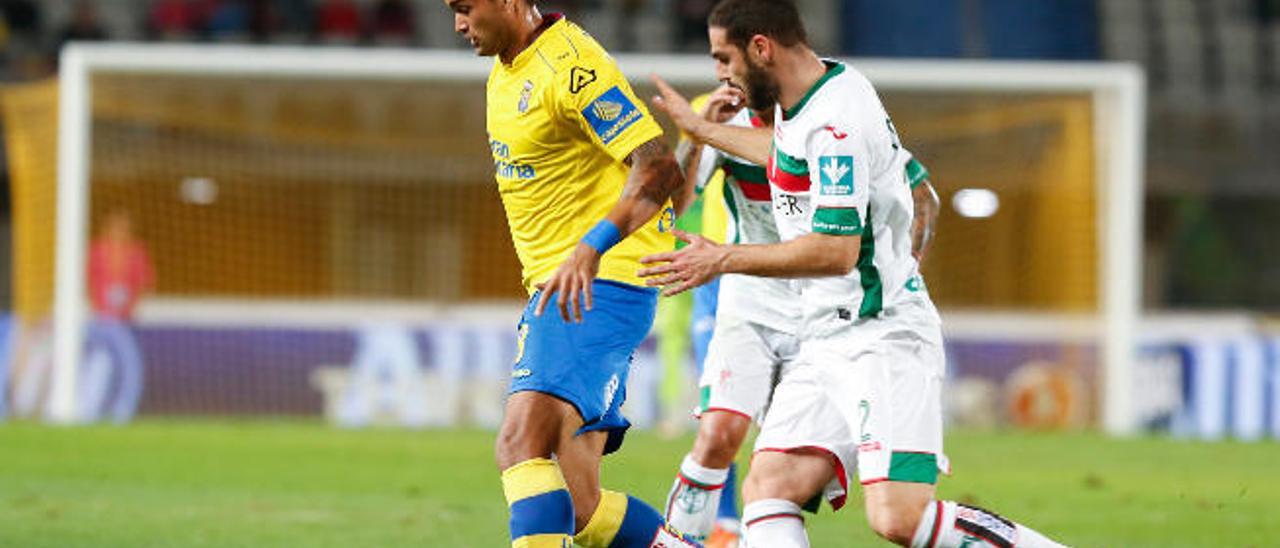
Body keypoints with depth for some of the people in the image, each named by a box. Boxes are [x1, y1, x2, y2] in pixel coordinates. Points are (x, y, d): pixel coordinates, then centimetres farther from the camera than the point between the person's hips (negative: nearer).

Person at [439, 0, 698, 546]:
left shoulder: (571, 67, -16)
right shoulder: (504, 73, 15)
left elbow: (660, 168, -24)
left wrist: (592, 246, -36)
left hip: (602, 283, -10)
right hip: (553, 288, 10)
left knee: (521, 444, -26)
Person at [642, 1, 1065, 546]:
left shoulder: (836, 122, -19)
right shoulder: (802, 103, 12)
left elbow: (835, 252, -23)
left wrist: (722, 260, -14)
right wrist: (699, 127, 48)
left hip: (882, 337, -10)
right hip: (826, 342, 10)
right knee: (767, 489, -5)